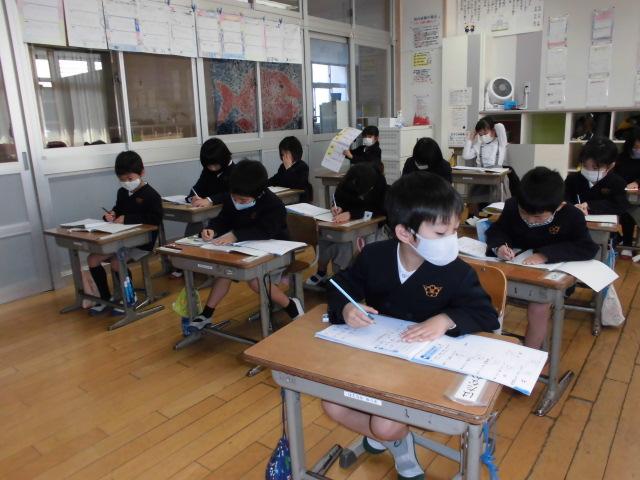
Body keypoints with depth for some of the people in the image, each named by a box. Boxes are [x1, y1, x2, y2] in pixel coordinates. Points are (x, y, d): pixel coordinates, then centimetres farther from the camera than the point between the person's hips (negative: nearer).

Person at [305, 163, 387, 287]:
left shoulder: (380, 184, -24)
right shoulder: (347, 181, -14)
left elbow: (377, 210, -31)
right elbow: (338, 198, 2)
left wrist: (351, 213, -42)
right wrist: (337, 207, -22)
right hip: (349, 222, 4)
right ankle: (321, 271, -3)